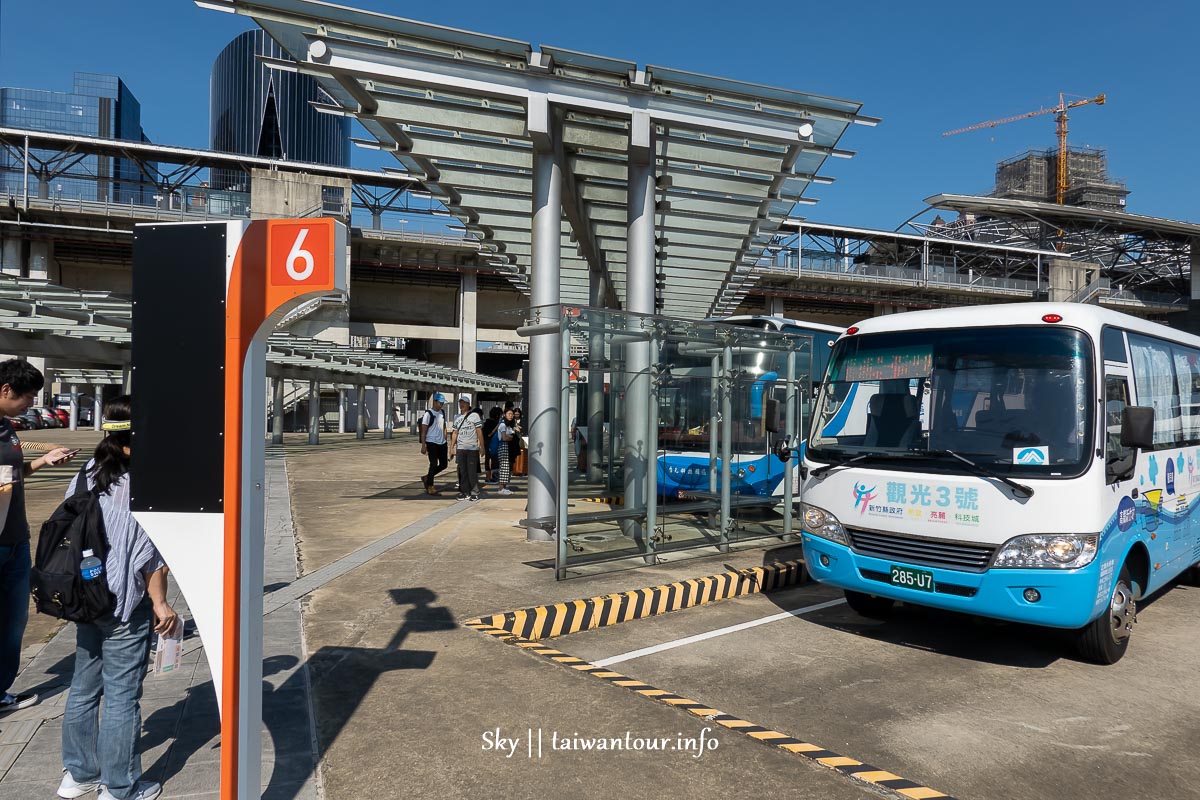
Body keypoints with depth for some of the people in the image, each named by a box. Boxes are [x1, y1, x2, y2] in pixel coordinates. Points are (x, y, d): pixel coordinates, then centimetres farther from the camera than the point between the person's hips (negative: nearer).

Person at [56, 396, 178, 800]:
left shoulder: (84, 477, 4)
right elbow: (151, 554, -16)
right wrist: (160, 603, -7)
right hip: (125, 605, -7)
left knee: (84, 687, 19)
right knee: (122, 695, 4)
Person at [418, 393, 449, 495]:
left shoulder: (442, 413, 11)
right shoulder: (428, 414, -10)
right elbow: (423, 431, -11)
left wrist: (445, 440, 12)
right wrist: (423, 446, -15)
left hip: (442, 443, 7)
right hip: (432, 443, -7)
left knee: (443, 464, 8)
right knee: (434, 464, -4)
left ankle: (426, 477, 26)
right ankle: (430, 486, 9)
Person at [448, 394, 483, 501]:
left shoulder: (474, 416, -1)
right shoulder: (457, 417, 15)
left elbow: (479, 432, -2)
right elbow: (454, 433, 19)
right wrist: (452, 447, 15)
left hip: (472, 448, -5)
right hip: (460, 448, 5)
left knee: (472, 471, -6)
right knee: (462, 471, 6)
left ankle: (474, 492, 1)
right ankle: (465, 492, 13)